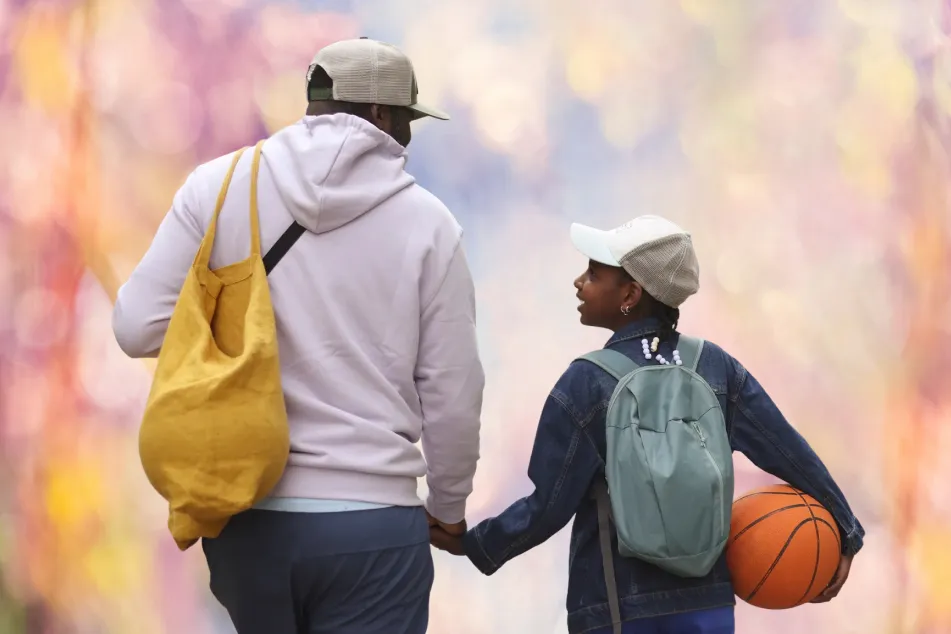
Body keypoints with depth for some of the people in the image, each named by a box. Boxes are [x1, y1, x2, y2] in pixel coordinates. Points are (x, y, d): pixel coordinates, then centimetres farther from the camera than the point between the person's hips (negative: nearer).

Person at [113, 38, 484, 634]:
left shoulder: (220, 185, 0)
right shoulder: (425, 220, -2)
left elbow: (139, 327, -2)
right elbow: (452, 394, 2)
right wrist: (449, 506, 18)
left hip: (244, 514, 3)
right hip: (370, 520, -3)